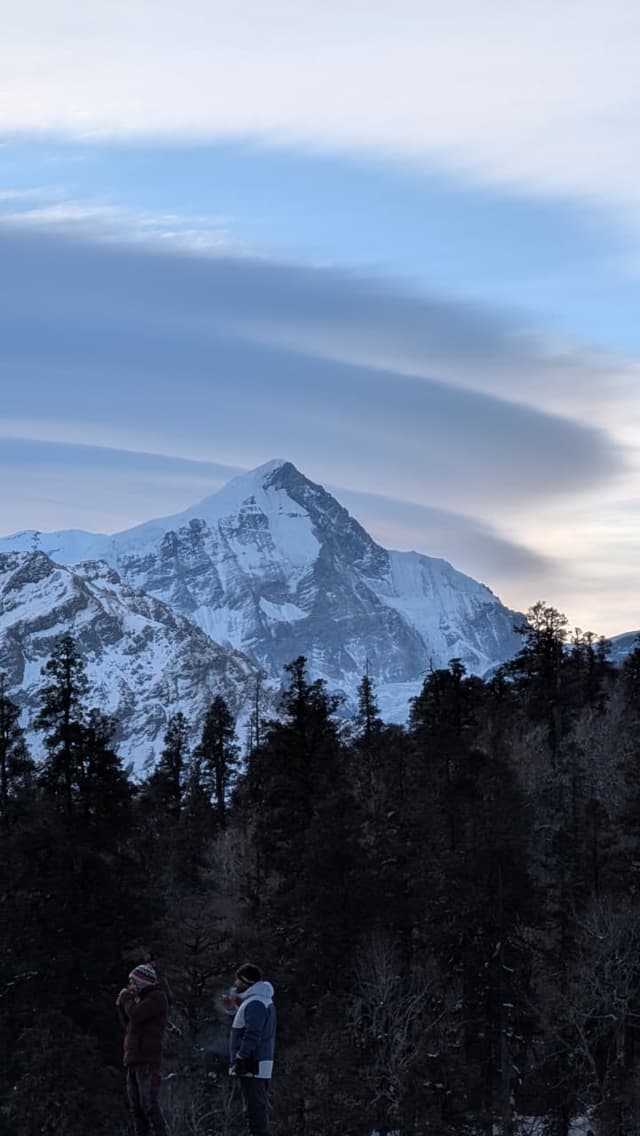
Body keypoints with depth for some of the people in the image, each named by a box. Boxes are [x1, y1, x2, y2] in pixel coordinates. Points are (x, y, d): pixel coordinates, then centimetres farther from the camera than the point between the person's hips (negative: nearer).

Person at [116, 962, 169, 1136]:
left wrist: (127, 997, -1)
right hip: (133, 1060, 9)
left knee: (149, 1105, -14)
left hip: (147, 1061, -9)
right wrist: (121, 1005, 12)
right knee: (136, 1107, 8)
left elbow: (135, 1014, -17)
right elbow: (128, 1024, 25)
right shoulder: (144, 999, 22)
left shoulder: (158, 997, -5)